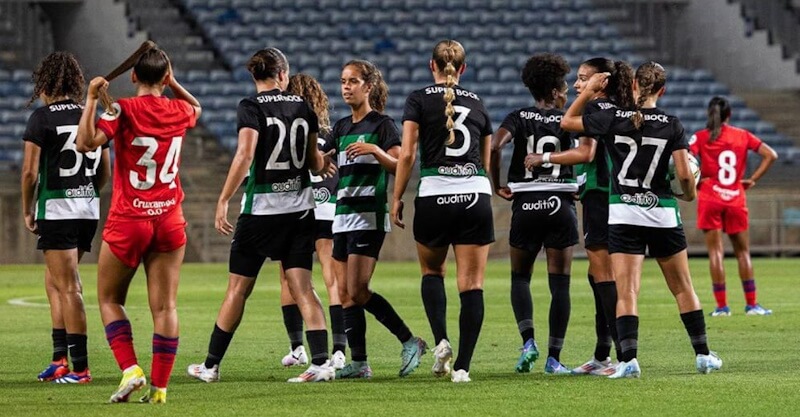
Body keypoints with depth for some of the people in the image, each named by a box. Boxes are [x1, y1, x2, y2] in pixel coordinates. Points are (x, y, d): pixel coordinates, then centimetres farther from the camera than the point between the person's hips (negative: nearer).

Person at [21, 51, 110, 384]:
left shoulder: (42, 118, -9)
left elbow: (30, 171, -11)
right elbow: (105, 173, 12)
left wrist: (27, 210, 1)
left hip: (56, 209, -6)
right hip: (89, 210, 6)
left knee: (68, 288, -5)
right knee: (54, 281, 18)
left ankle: (80, 367, -6)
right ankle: (59, 359, 16)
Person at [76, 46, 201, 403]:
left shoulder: (123, 110, -10)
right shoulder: (179, 111, 4)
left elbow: (87, 142, -23)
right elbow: (196, 107, 30)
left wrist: (92, 99, -20)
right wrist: (173, 84, 21)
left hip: (128, 222, -3)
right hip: (169, 221, 3)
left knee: (109, 299, 11)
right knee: (164, 306, 2)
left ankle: (130, 369, -6)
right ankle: (159, 385, -1)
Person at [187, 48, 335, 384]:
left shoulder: (251, 107, -8)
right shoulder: (302, 107, 6)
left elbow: (244, 156, -20)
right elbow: (315, 163, 11)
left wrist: (223, 201, -18)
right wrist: (324, 162, 35)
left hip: (261, 208, -4)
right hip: (300, 208, 4)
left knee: (238, 289, 5)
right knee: (302, 288, 2)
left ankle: (211, 365, 13)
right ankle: (321, 362, -11)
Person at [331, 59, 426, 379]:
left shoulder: (382, 124, -4)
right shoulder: (341, 127, 17)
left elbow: (400, 166, -13)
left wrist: (375, 150, -26)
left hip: (369, 216, -8)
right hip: (343, 214, 8)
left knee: (358, 291, -15)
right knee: (345, 293, 2)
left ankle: (410, 342, -5)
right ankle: (359, 362, 4)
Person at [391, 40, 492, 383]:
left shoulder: (419, 99, 2)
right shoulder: (477, 103, 13)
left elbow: (407, 154, -5)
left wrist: (396, 199, 2)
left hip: (434, 196, -2)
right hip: (476, 196, 2)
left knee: (431, 270, 21)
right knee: (471, 283, 1)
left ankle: (440, 340, 0)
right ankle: (462, 365, -4)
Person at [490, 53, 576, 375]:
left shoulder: (518, 118, 2)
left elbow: (494, 146, -14)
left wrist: (496, 185, -3)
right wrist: (584, 188, 5)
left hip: (525, 205, 1)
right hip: (561, 204, -1)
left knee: (520, 277, 15)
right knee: (559, 284, 4)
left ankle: (528, 340, -5)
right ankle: (554, 357, 2)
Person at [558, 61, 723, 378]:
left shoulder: (613, 118, -5)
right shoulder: (671, 125, -5)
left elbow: (567, 122, 8)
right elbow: (684, 174, -7)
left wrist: (588, 91, 13)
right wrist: (689, 194, 13)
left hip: (623, 214, -1)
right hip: (663, 214, 1)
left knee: (626, 293, -4)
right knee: (683, 289, 15)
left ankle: (628, 360, -17)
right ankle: (703, 355, 20)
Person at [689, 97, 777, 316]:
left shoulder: (701, 137, -2)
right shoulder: (742, 135, 4)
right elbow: (770, 155, -1)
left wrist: (696, 181, -4)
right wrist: (753, 179, 3)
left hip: (710, 199, -2)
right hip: (736, 199, 2)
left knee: (715, 251, 1)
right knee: (743, 252, 11)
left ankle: (722, 306, -3)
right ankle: (751, 304, 10)